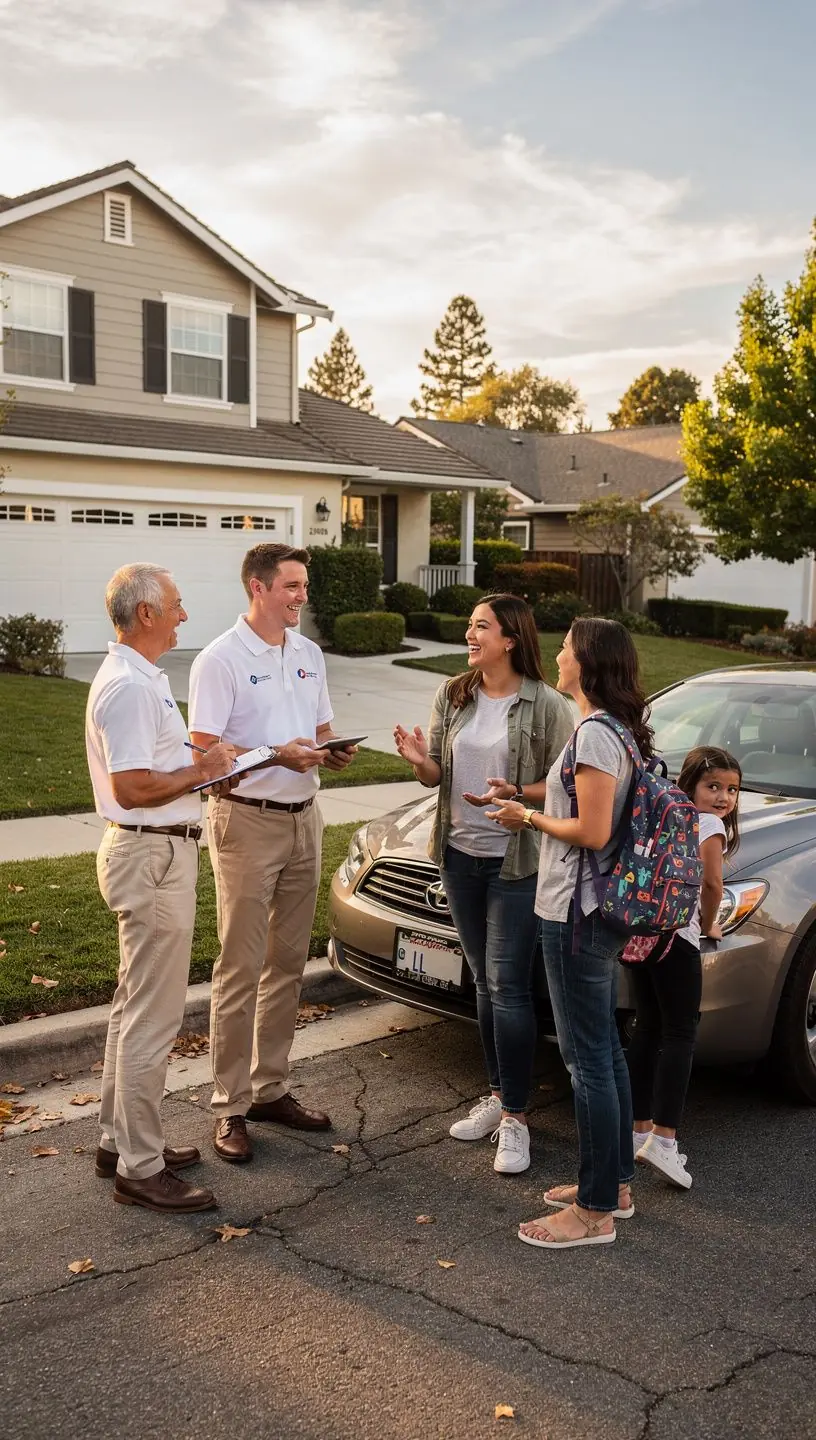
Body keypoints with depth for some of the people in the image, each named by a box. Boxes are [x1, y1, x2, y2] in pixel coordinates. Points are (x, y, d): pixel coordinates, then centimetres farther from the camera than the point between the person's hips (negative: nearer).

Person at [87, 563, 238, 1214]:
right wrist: (202, 770, -15)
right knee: (152, 1017, -3)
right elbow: (131, 788, -26)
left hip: (156, 851, 11)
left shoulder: (140, 677, 14)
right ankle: (141, 1169, 7)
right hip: (153, 858, -11)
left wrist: (204, 763, 9)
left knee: (136, 1007, 18)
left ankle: (122, 1141, 31)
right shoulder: (129, 686, -20)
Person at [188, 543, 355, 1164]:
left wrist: (333, 753, -4)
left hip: (303, 819, 7)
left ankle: (270, 1087, 25)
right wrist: (277, 756, -24)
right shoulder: (221, 659, -10)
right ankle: (230, 1106, 7)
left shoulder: (309, 654, 11)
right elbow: (205, 750, -14)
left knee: (288, 964, 12)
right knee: (242, 968, -2)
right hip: (247, 821, -7)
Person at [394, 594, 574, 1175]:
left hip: (517, 863, -6)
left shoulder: (546, 706, -11)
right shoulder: (453, 696, 6)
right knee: (485, 982, 15)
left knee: (507, 987, -5)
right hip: (461, 855, 6)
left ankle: (515, 1118, 6)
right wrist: (420, 760, -13)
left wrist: (514, 795, -24)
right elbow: (438, 774, 8)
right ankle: (499, 1095, 28)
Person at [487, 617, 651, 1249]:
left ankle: (595, 1211, 8)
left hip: (578, 915, -10)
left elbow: (592, 832, -23)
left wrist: (530, 819, -9)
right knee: (606, 1050, 18)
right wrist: (530, 804, 11)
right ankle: (615, 1182, 31)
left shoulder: (594, 734, -19)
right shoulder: (617, 729, 11)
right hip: (601, 912, 10)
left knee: (587, 1059, -2)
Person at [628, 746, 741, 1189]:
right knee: (680, 1036, -3)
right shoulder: (710, 825, -4)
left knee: (647, 1029, 13)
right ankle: (663, 1139, -9)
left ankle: (640, 1130, 16)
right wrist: (708, 925, 5)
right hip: (674, 935, -8)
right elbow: (711, 882, -13)